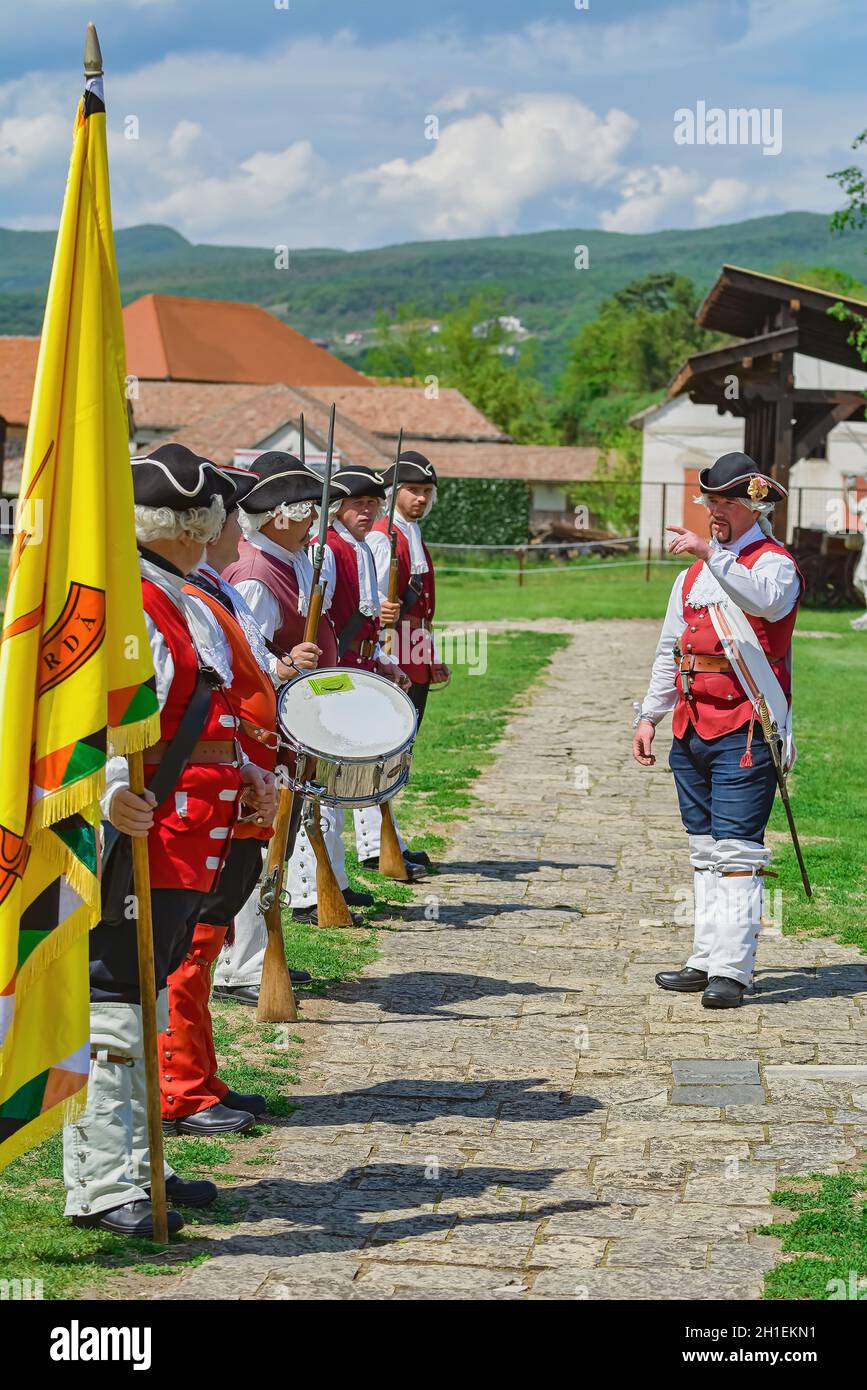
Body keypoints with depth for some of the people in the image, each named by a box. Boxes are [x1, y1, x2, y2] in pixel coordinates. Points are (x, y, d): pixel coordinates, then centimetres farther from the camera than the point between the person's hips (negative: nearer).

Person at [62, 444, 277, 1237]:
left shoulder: (180, 605, 17)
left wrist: (243, 775, 22)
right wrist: (109, 789, -42)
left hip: (186, 850, 11)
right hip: (138, 845, -11)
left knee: (148, 1006, 17)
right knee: (114, 1010, -5)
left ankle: (135, 1165, 28)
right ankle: (100, 1188, 0)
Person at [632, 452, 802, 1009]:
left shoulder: (774, 561, -5)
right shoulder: (693, 572, 18)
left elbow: (768, 601, -30)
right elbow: (671, 650, 22)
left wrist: (711, 554, -35)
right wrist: (649, 716, 15)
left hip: (744, 732, -7)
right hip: (692, 730, 8)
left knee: (736, 852, -11)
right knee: (706, 852, 10)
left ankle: (732, 971, -12)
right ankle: (707, 961, 15)